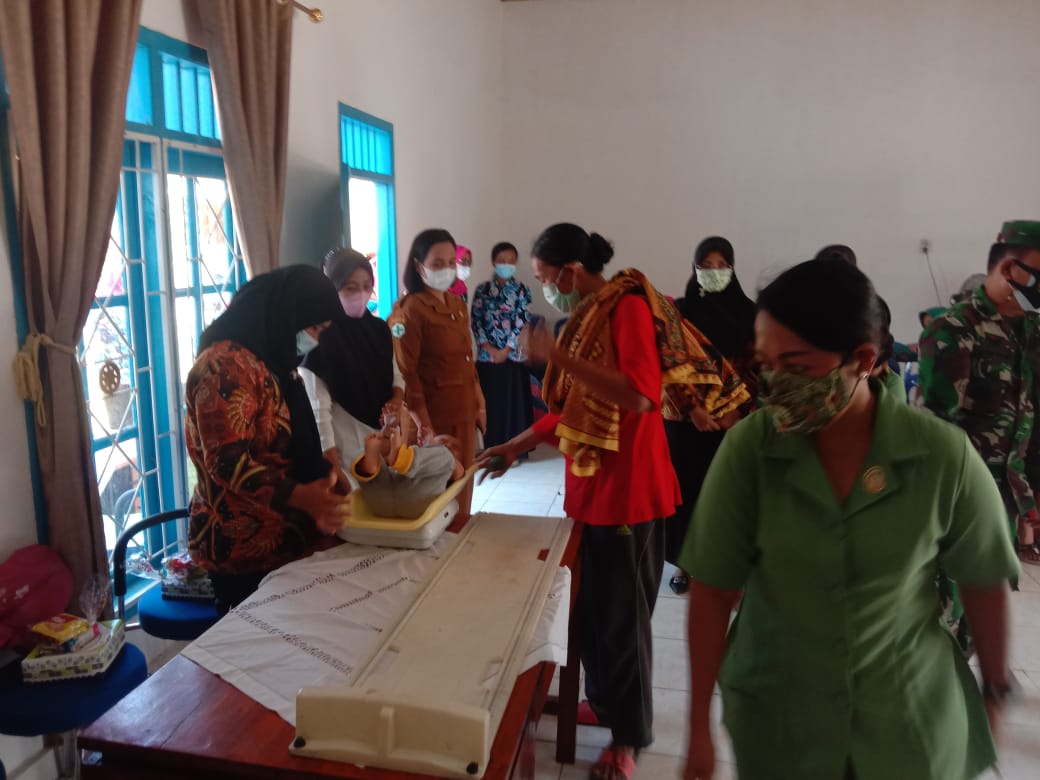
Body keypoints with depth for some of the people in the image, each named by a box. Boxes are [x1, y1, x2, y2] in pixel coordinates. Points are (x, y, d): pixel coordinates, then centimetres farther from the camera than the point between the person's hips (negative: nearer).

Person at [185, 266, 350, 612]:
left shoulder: (275, 365, 13)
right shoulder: (225, 366, -17)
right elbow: (226, 462, -25)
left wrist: (326, 476, 7)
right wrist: (300, 497, -36)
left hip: (282, 541, 9)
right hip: (242, 551, -9)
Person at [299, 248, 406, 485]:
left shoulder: (379, 328, 5)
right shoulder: (321, 336, -12)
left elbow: (395, 374, 16)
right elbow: (317, 404, -14)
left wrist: (397, 398, -6)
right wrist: (329, 456, -18)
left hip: (384, 436, 6)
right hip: (345, 442, -6)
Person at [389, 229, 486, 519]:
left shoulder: (458, 304, 10)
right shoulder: (409, 310, -14)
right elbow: (407, 374, -16)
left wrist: (479, 404, 14)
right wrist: (422, 423, -19)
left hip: (464, 411, 7)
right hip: (434, 413, -7)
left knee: (463, 487, 17)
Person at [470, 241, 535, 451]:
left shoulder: (521, 290, 1)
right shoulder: (482, 290, 5)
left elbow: (522, 323, -5)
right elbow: (476, 321, 1)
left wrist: (506, 350, -11)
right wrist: (490, 348, -9)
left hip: (513, 356, -1)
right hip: (487, 356, 1)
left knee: (513, 402, 1)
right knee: (491, 403, 5)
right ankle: (493, 449, 16)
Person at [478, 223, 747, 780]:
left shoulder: (629, 306, -14)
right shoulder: (586, 315, 11)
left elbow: (640, 395, -27)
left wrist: (560, 356, -27)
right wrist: (516, 447, 14)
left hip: (627, 486, -8)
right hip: (590, 481, 8)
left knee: (622, 610, 4)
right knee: (591, 601, 16)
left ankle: (629, 735, 21)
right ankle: (602, 700, 35)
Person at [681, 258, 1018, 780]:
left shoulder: (943, 455, -18)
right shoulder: (748, 448, -19)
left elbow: (984, 580, -2)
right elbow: (712, 590, -13)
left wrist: (995, 685, 10)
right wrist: (699, 725, -9)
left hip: (913, 713, 1)